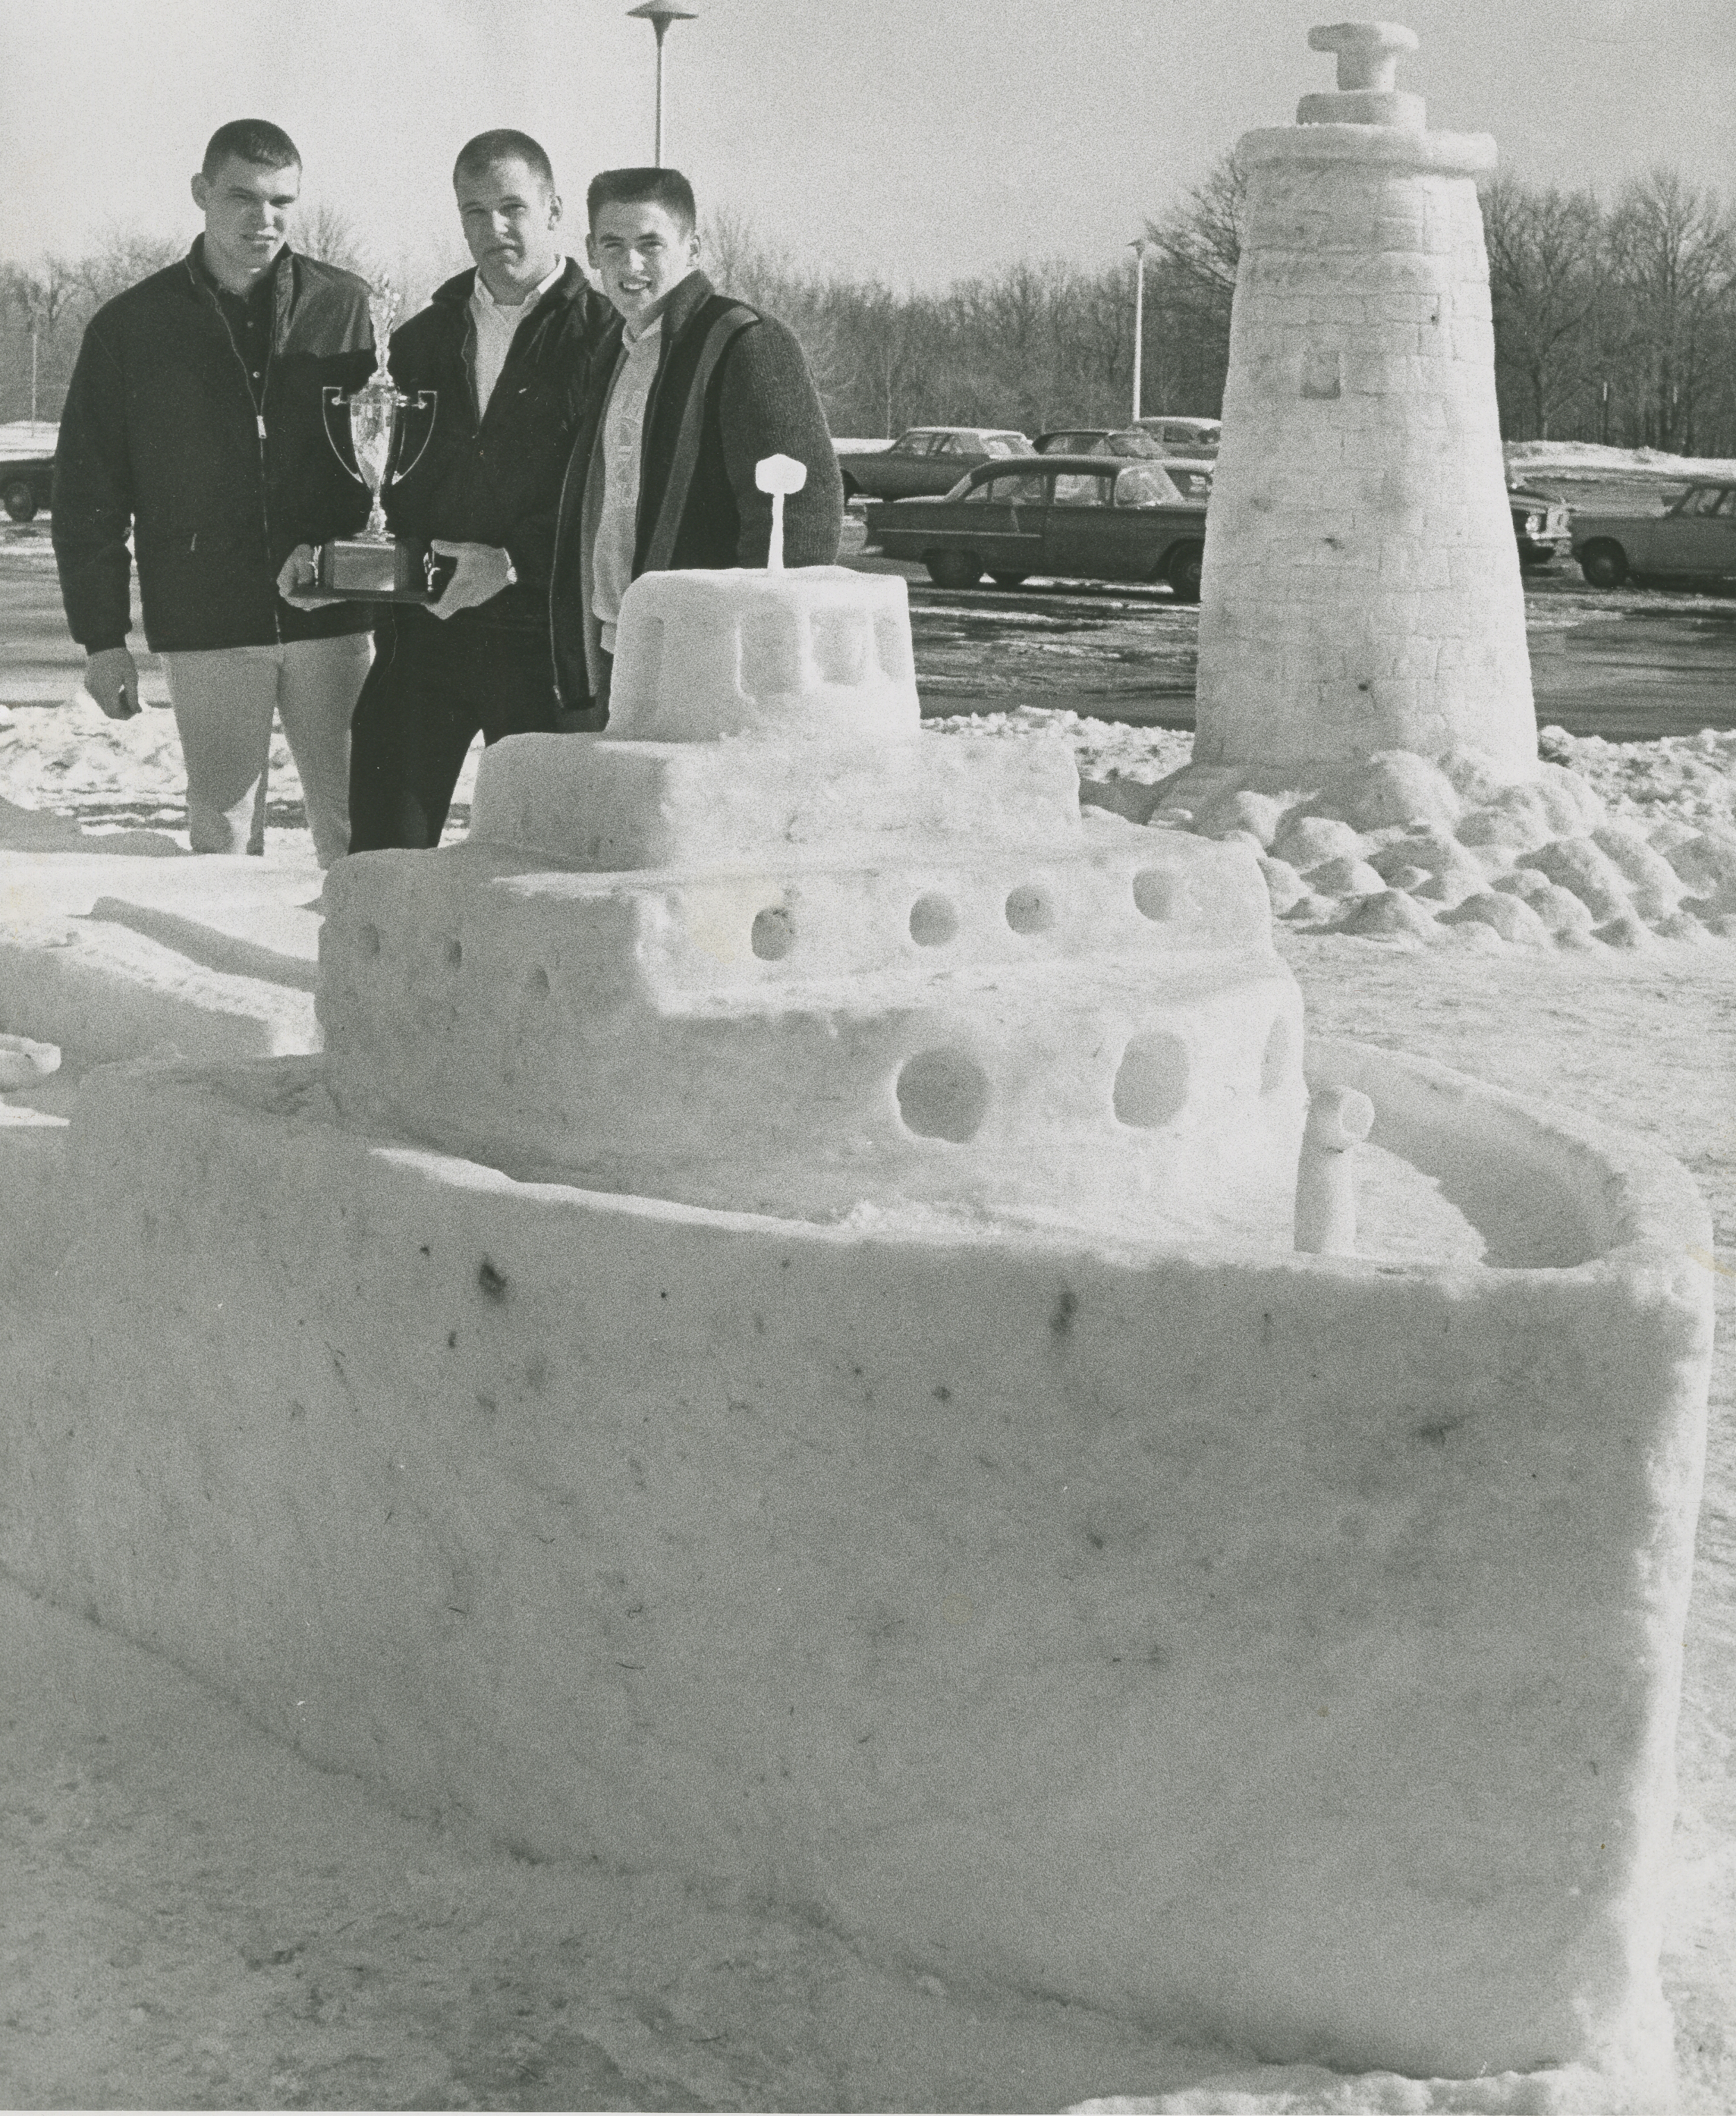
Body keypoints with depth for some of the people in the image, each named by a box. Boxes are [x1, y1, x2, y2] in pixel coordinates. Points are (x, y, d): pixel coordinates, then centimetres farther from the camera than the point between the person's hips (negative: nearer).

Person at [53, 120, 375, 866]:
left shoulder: (344, 307, 4)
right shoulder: (131, 327, 4)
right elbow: (86, 495, 5)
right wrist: (101, 637, 1)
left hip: (331, 617, 0)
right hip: (205, 629, 0)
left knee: (358, 832, 2)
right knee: (221, 834, 5)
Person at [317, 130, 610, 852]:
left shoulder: (600, 335, -2)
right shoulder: (425, 337, 16)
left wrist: (513, 561, -19)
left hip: (539, 635, -4)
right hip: (422, 630, 4)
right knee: (381, 849, 1)